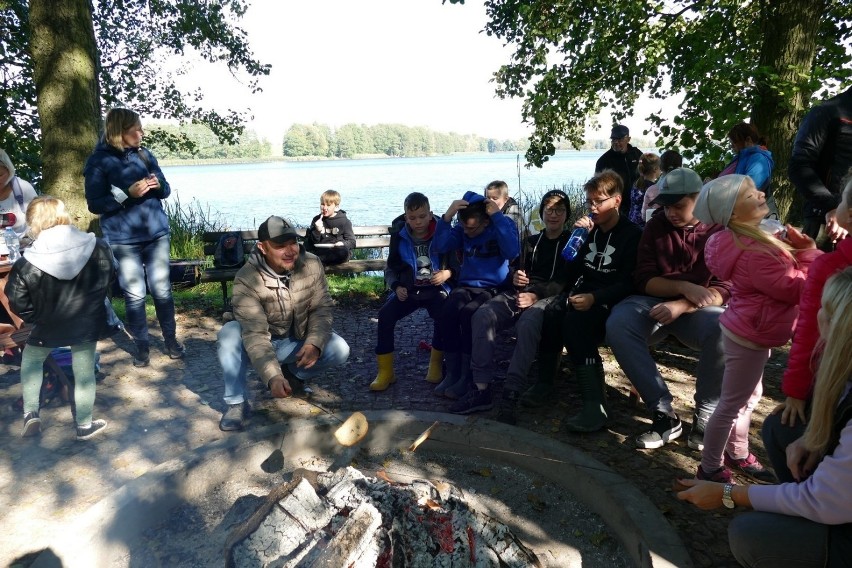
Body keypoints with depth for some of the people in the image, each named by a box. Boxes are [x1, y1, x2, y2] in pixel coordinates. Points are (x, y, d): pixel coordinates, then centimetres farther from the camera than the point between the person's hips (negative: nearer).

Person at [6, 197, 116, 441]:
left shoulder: (26, 265, -18)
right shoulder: (99, 249, -13)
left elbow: (19, 305, -9)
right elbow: (109, 280, 2)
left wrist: (36, 318, 9)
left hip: (47, 326, -1)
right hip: (89, 322, 2)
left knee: (30, 361, 27)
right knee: (84, 372, 13)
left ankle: (30, 414, 24)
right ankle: (85, 425, 25)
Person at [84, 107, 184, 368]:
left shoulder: (145, 154, 7)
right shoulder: (99, 161, -5)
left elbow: (166, 191, 13)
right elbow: (95, 204, -8)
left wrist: (158, 185, -10)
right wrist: (128, 193, -20)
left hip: (156, 234, 3)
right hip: (123, 240, -3)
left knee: (162, 290, 7)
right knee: (134, 295, 2)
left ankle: (171, 340, 20)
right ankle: (142, 346, 16)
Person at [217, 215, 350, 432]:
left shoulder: (312, 264, -17)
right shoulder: (246, 279, -28)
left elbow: (321, 308, -11)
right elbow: (254, 334, -34)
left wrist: (314, 343, -31)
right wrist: (272, 376, -48)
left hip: (298, 340, 3)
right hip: (262, 343, -2)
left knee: (339, 350, -22)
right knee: (229, 333, -32)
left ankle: (292, 374, 6)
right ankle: (236, 403, -15)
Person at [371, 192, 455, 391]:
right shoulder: (400, 236, 2)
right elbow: (391, 268, 11)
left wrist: (447, 273, -20)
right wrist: (397, 286, -7)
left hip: (436, 289, -2)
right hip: (408, 290, 3)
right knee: (385, 314, -23)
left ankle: (436, 364, -8)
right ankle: (385, 371, -12)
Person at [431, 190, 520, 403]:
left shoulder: (504, 224, -5)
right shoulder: (462, 229, 6)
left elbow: (512, 252, -24)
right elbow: (441, 246, -9)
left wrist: (498, 216, -24)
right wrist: (447, 216, -20)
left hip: (494, 288, -4)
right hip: (466, 286, 4)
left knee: (469, 313, -34)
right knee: (447, 312, -28)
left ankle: (467, 376, -19)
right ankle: (452, 372, -13)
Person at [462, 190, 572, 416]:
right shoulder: (531, 241, 27)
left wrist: (536, 295, -16)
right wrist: (516, 277, 2)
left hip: (550, 296, -4)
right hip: (520, 292, 5)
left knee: (528, 322, -40)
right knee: (482, 316, -26)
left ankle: (514, 389, -39)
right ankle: (482, 386, -29)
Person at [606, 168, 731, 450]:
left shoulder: (720, 231, -1)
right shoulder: (656, 226, 5)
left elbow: (724, 289, -9)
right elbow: (644, 279, -1)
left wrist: (682, 306, -26)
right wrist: (684, 287, -18)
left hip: (698, 310, -1)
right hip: (655, 303, 2)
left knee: (724, 328, -37)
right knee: (617, 323, -31)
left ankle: (705, 417, -16)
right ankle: (664, 414, -25)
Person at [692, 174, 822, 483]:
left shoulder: (749, 240, 4)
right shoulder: (754, 253, -28)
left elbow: (782, 274, 13)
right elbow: (796, 289, -21)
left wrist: (796, 248, -3)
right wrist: (809, 252, -12)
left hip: (748, 331, 10)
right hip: (748, 336, -10)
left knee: (749, 397, 23)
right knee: (732, 404, 2)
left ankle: (737, 454, 40)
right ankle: (710, 469, 16)